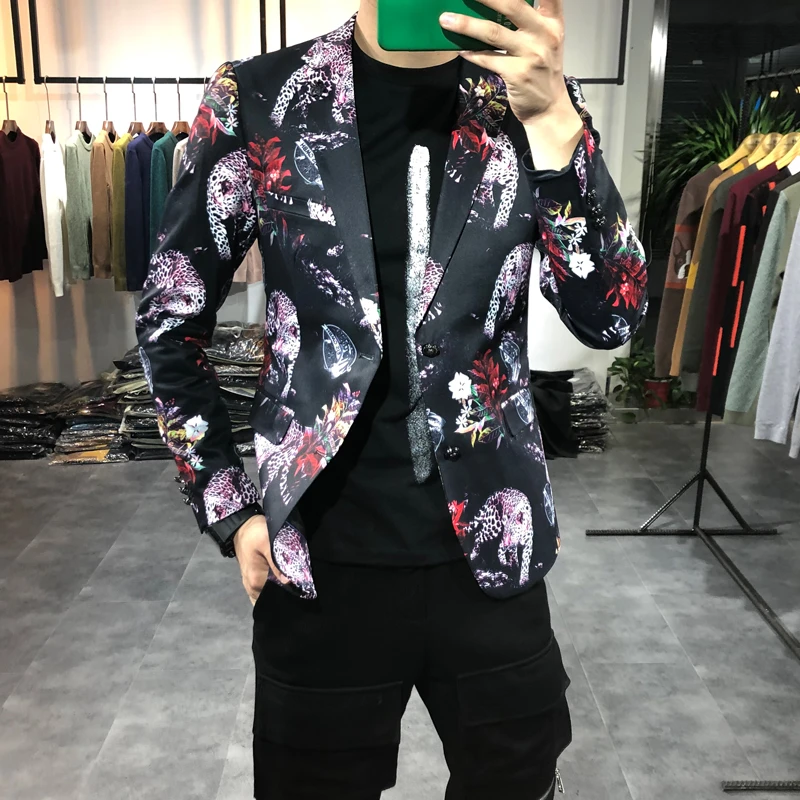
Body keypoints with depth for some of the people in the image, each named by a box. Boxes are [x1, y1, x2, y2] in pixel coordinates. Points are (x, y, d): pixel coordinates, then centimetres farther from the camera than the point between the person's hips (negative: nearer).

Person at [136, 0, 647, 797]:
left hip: (491, 548, 2)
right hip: (319, 558, -1)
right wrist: (228, 511, -1)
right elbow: (170, 320, 2)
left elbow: (611, 317, -11)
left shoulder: (531, 99, -2)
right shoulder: (257, 97, -5)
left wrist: (555, 120, -23)